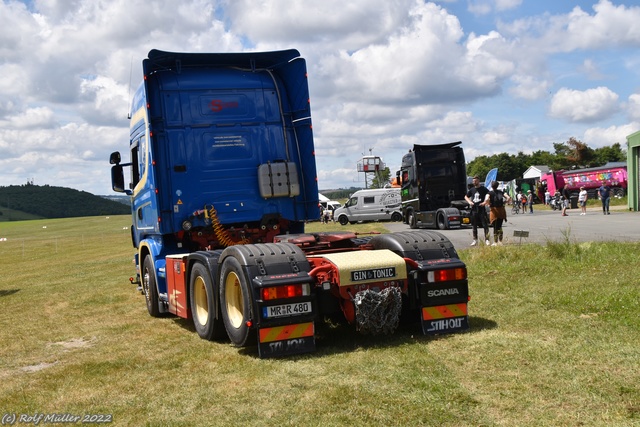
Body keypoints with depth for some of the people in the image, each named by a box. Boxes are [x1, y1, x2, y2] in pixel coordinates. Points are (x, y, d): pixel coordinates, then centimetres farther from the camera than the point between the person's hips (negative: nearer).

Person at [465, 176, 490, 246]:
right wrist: (469, 202, 5)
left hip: (482, 209, -5)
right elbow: (466, 196, 23)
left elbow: (489, 195, -10)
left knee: (485, 225, -6)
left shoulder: (483, 189, -1)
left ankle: (487, 240, -3)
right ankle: (475, 240, 17)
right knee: (474, 226, 9)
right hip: (474, 209, 5)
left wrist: (485, 202, -22)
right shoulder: (472, 189, 13)